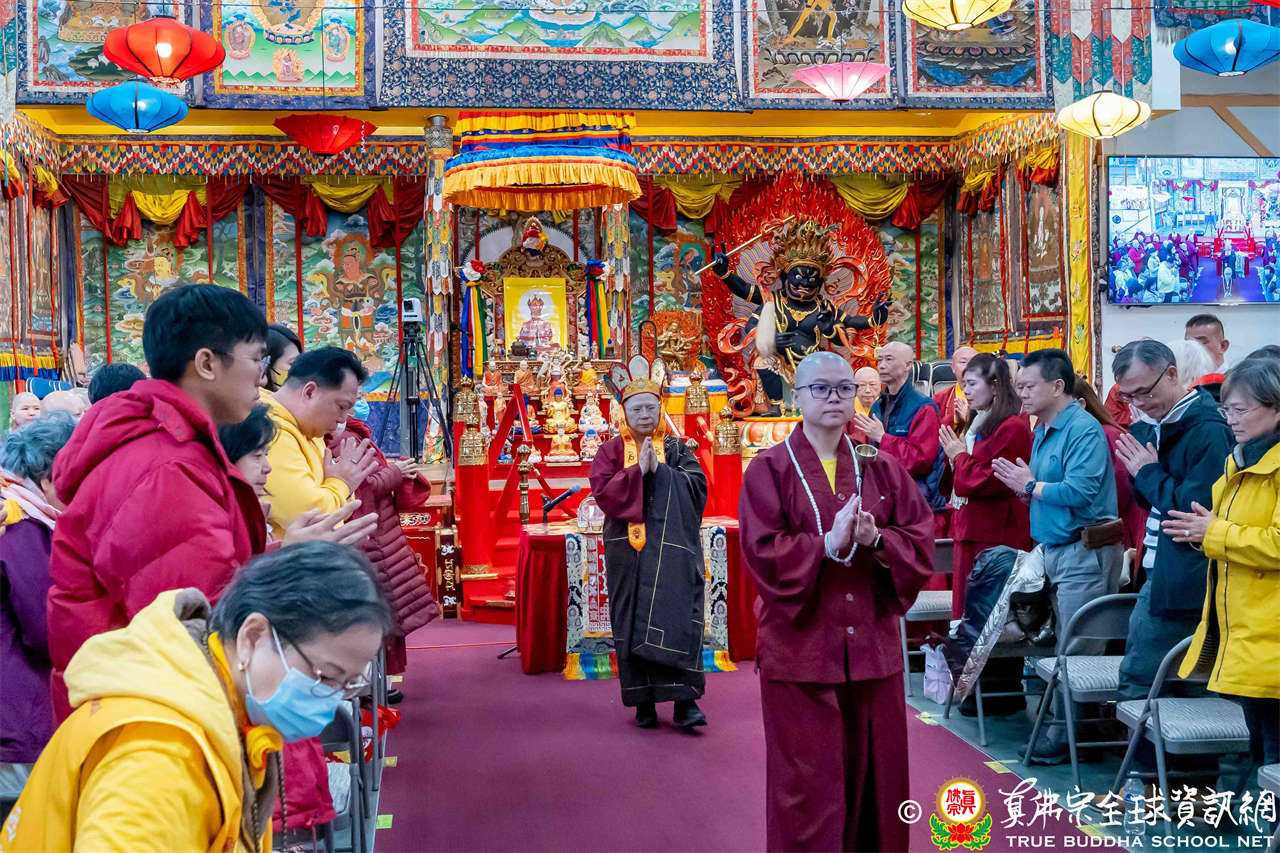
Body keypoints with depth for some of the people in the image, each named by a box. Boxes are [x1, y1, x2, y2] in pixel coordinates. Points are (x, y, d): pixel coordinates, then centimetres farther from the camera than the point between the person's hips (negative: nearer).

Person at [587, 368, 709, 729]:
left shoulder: (676, 448, 10)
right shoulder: (611, 451, 7)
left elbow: (697, 485, -2)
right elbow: (602, 492, -6)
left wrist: (660, 470, -11)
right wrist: (638, 470, -14)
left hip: (672, 548, 0)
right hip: (628, 548, 0)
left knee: (677, 617, -7)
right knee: (633, 620, 0)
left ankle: (684, 700, -6)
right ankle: (643, 702, 8)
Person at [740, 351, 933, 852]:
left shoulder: (881, 470, 9)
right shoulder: (770, 470, -1)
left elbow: (922, 544, 3)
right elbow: (762, 553, -11)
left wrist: (876, 540, -15)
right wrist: (827, 544, -20)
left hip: (872, 648, 3)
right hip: (800, 648, -3)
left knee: (873, 778, 10)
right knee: (807, 790, 1)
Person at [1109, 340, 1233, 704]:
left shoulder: (1208, 431, -17)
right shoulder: (1154, 425, 11)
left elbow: (1196, 509, -24)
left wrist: (1149, 474, -13)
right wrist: (1139, 468, 0)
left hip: (1183, 579, -10)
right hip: (1159, 572, 10)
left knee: (1138, 683, -6)